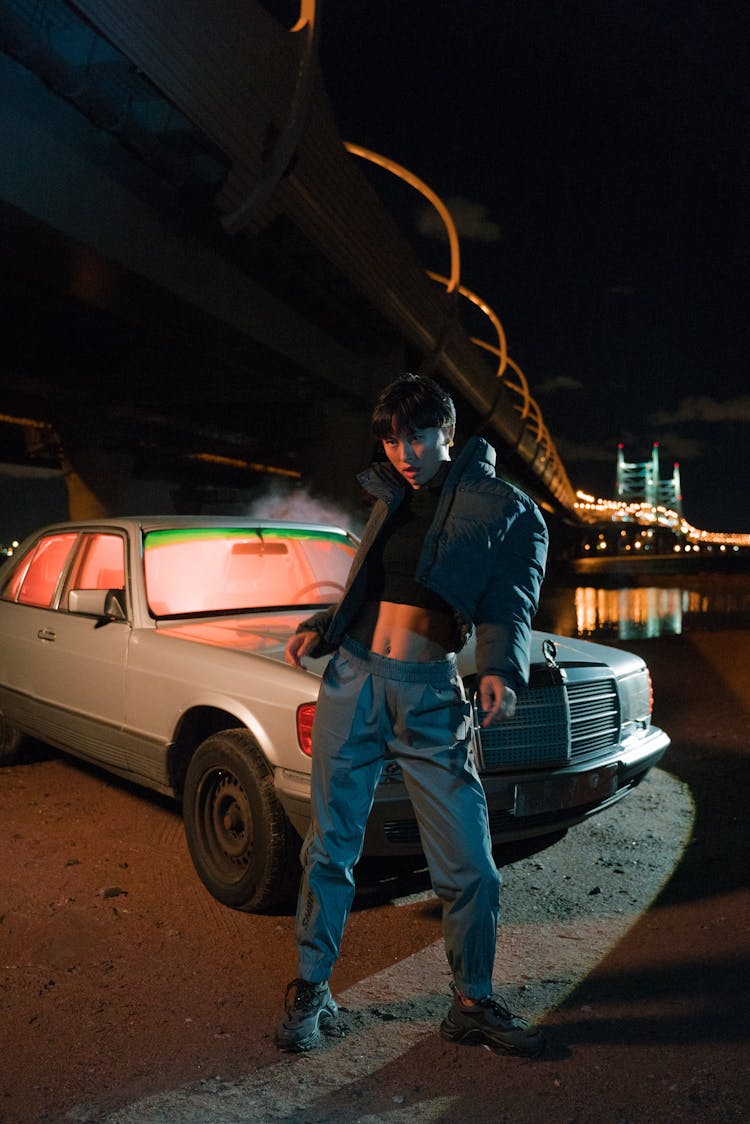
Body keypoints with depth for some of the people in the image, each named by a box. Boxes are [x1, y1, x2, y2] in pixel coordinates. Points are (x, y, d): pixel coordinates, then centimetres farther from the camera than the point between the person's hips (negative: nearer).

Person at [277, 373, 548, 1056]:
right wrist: (320, 630, 7)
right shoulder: (392, 500, 18)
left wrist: (501, 671, -26)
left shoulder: (505, 511, 2)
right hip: (352, 680, 4)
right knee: (331, 847, 9)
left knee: (469, 864, 1)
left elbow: (509, 603, -7)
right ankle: (312, 990, 27)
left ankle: (473, 1005, 23)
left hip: (431, 695, -3)